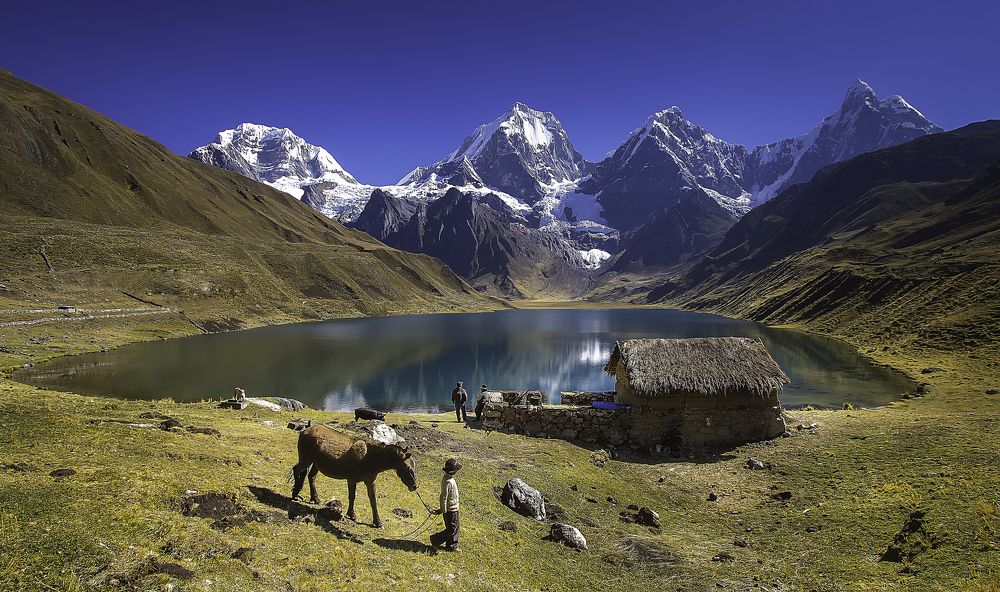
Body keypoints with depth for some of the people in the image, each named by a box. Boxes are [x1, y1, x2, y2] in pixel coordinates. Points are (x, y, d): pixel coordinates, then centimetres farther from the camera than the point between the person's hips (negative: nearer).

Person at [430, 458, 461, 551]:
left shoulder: (450, 478, 6)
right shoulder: (448, 481, -26)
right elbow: (443, 497, -25)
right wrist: (443, 510, -17)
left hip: (453, 509, 10)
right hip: (451, 510, -10)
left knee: (455, 528, 16)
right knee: (452, 529, -1)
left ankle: (451, 547, 26)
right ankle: (435, 539, 12)